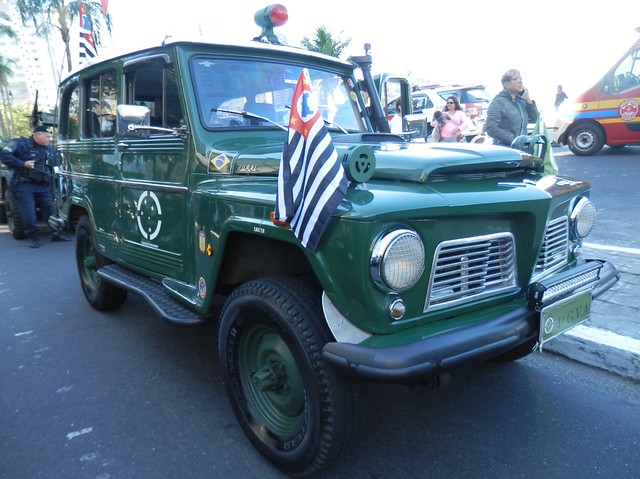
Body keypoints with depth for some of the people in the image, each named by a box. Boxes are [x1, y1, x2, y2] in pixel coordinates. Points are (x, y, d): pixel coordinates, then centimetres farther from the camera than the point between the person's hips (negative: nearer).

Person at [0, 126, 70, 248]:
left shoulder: (50, 150, 14)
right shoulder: (21, 143, -4)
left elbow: (54, 168, 20)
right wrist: (22, 164, -19)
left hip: (43, 186, 5)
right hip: (24, 185, -5)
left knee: (51, 210, 4)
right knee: (29, 214, -5)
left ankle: (56, 234, 13)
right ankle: (33, 238, 5)